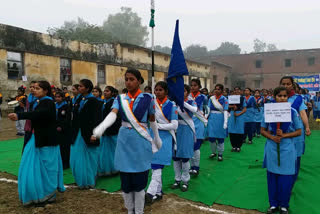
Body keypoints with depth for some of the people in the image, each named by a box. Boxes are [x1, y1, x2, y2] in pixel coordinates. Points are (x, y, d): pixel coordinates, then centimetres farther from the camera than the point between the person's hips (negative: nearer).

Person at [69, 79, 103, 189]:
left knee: (89, 158, 5)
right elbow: (76, 117, 14)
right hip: (79, 133, 8)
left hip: (88, 134, -7)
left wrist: (94, 134, -22)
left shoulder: (93, 101, -13)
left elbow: (97, 119, -17)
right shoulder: (79, 100, 10)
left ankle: (89, 181, 20)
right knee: (77, 158, 13)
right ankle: (81, 180, 29)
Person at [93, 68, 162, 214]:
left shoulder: (147, 98, -3)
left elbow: (152, 120, 7)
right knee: (125, 180, 10)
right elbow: (112, 115, -16)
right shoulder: (120, 99, 2)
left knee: (139, 180, 3)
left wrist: (157, 138, 16)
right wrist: (101, 127, -35)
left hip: (141, 141, -2)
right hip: (124, 140, 3)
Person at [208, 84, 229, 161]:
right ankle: (213, 152, 23)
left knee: (220, 137, 4)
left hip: (220, 118, -3)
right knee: (211, 137, 3)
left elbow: (225, 111, -7)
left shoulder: (224, 99, -2)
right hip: (212, 118, 3)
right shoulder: (211, 98, 7)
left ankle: (220, 154, 18)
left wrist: (225, 122, -14)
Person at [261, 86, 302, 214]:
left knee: (286, 179, 3)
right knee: (272, 177, 9)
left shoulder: (292, 112, -4)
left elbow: (298, 131, 1)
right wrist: (272, 137, -13)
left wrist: (284, 135, -15)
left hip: (287, 149, -1)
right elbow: (263, 130, 6)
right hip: (272, 149, 1)